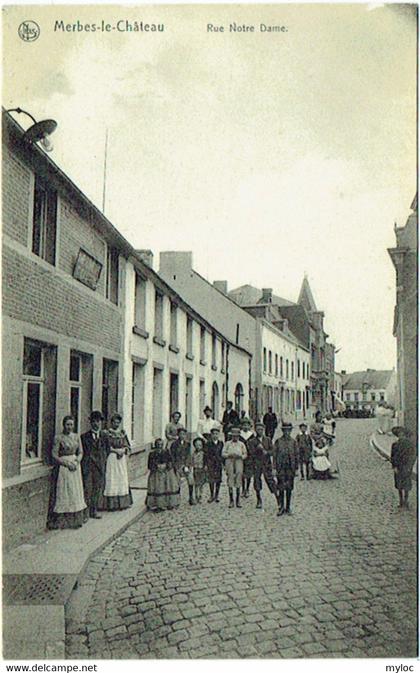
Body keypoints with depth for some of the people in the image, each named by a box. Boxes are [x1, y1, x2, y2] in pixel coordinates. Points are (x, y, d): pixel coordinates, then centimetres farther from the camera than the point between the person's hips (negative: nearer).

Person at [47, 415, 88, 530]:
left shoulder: (76, 436, 8)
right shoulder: (59, 438, -6)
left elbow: (80, 452, 11)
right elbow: (55, 456, -8)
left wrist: (77, 461, -7)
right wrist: (67, 463, -15)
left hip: (75, 466, 5)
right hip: (63, 467, -5)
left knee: (76, 493, 6)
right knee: (63, 493, -2)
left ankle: (76, 519, 13)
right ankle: (63, 520, 5)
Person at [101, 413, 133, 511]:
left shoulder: (122, 433, 12)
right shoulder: (107, 433, 0)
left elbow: (127, 446, 12)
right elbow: (106, 447, -5)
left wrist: (123, 450, -7)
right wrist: (117, 451, -11)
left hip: (122, 459, 4)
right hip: (111, 459, -4)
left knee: (123, 479, 3)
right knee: (112, 480, -6)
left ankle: (123, 502, 9)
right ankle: (112, 504, -4)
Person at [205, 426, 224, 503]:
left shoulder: (221, 443, 6)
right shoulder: (208, 443, 2)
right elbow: (206, 454, 1)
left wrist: (222, 463, 2)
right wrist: (205, 464, -3)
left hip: (219, 464, 1)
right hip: (210, 464, -1)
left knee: (218, 480, 3)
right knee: (211, 480, 0)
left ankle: (216, 496, 13)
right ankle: (212, 495, 12)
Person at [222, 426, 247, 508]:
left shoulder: (241, 444, 12)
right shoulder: (227, 443, 10)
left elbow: (245, 454, 11)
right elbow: (223, 454, 6)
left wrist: (240, 456, -9)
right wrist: (229, 455, -12)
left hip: (239, 463, 0)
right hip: (229, 463, 0)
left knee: (238, 483, -1)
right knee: (230, 483, -2)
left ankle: (238, 501, 7)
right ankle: (231, 501, 6)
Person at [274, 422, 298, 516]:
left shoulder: (293, 442, 6)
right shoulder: (278, 441, 0)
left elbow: (296, 456, 9)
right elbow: (275, 455, 0)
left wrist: (296, 468, 6)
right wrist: (275, 468, -5)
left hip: (291, 468, 2)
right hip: (281, 468, -2)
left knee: (289, 489, 7)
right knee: (281, 488, -3)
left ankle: (288, 508, 17)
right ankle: (281, 507, 5)